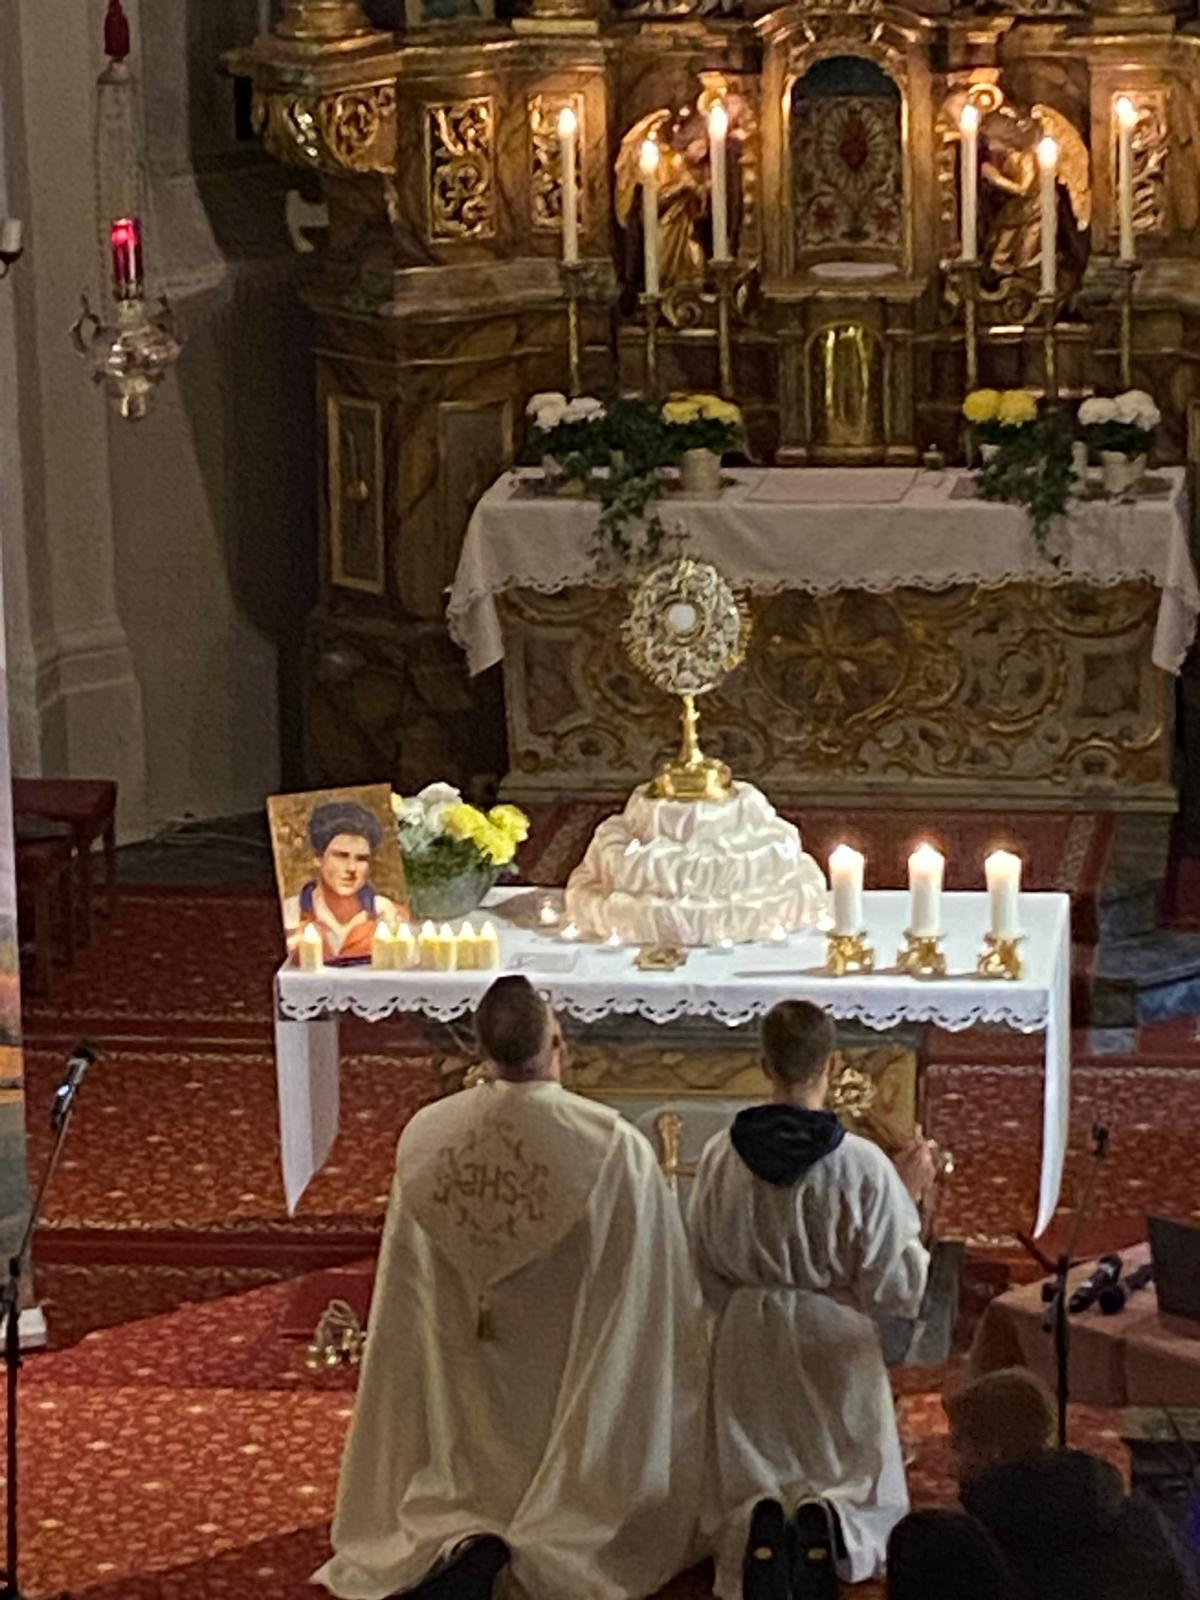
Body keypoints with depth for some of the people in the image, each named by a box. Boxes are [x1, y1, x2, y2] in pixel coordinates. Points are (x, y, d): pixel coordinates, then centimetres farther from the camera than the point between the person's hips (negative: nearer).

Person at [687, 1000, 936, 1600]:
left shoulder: (720, 1157, -10)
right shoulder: (864, 1167, -19)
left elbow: (705, 1270, 4)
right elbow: (892, 1288, -12)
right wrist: (908, 1198, -2)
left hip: (748, 1341, 2)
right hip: (835, 1345, -2)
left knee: (746, 1487, 15)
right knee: (864, 1485, 15)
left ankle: (758, 1526, -20)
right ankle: (832, 1521, -20)